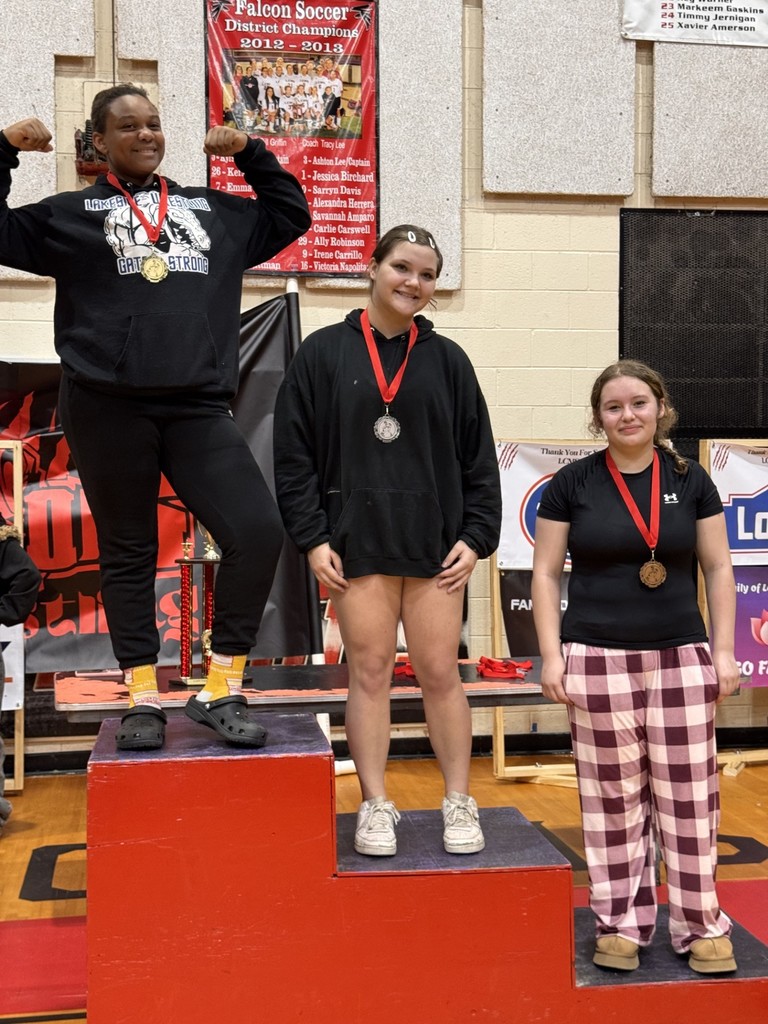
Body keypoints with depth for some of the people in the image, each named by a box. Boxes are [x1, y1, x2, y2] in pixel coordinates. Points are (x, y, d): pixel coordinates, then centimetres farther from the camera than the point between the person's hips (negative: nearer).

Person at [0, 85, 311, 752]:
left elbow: (290, 216, 31)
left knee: (258, 532, -13)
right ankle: (144, 701, 18)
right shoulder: (70, 215, 12)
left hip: (198, 409, 2)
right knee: (128, 554, 6)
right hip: (107, 409, -2)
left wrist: (252, 153, 23)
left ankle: (221, 693, 0)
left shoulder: (214, 210, 20)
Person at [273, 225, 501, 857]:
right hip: (356, 543, -1)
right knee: (369, 672, 4)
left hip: (435, 544, 1)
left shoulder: (448, 360, 7)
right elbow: (294, 454, 0)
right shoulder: (324, 354, 2)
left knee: (440, 673, 4)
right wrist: (312, 538, -5)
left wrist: (475, 537, 0)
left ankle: (460, 804, 17)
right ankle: (376, 806, 16)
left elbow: (479, 459, 8)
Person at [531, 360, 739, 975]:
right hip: (599, 662, -1)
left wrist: (724, 649, 2)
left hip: (681, 659, 2)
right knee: (615, 799, 7)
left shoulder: (690, 480, 5)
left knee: (690, 797, 5)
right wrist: (552, 655, -4)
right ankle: (622, 923, 20)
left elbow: (718, 568, 9)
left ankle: (702, 924, 19)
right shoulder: (573, 484, 0)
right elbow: (546, 573, 2)